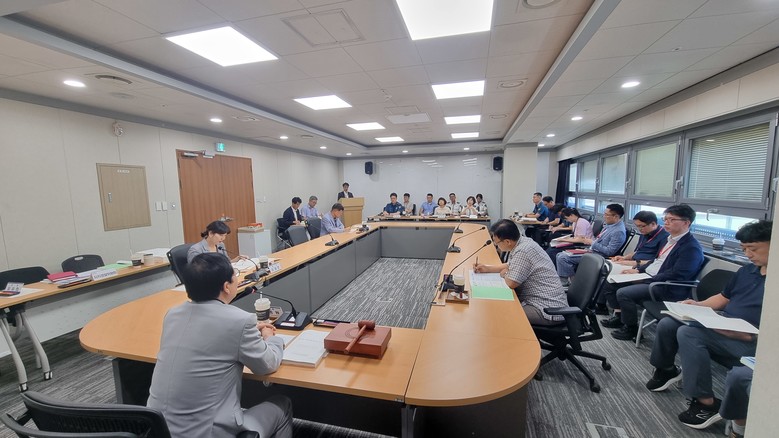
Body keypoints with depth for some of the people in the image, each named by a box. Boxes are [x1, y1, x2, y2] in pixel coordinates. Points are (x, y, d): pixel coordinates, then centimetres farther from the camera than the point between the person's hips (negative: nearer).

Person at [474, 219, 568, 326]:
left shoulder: (522, 252, -25)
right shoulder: (523, 242, 4)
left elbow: (511, 283, -23)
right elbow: (510, 265, 21)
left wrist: (505, 274, -2)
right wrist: (487, 268, 13)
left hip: (548, 310, -9)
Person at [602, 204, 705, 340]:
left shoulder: (692, 247, -16)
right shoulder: (670, 239, 13)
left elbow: (675, 275, -23)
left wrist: (645, 279, -21)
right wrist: (638, 270, 7)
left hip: (666, 288, -10)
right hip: (647, 278, 10)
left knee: (623, 293, -25)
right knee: (610, 284, 2)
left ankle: (630, 328, -2)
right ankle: (619, 316, 13)